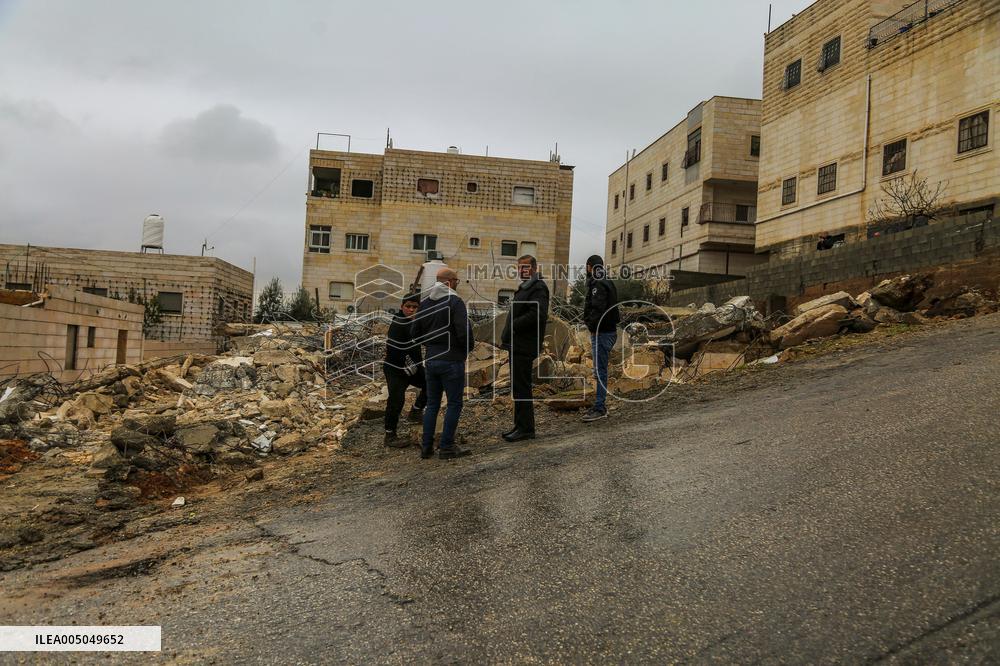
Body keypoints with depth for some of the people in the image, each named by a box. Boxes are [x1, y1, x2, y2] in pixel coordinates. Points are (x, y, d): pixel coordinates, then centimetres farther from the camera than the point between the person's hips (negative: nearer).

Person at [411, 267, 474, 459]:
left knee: (432, 404, 14)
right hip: (452, 360, -7)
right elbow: (464, 332, -20)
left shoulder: (424, 303, 8)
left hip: (430, 360, 7)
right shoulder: (454, 302, -14)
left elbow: (416, 333, 11)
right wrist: (469, 347, -2)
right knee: (454, 404, 4)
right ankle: (446, 447, 6)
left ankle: (426, 446, 15)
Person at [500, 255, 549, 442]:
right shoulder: (525, 287, 21)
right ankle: (520, 425, 24)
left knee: (522, 387, -6)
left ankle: (526, 429, 1)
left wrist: (512, 327, -19)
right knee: (517, 387, 15)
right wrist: (507, 335, 9)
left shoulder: (538, 288, -12)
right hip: (517, 346, 10)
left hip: (524, 347, -10)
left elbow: (537, 314, -26)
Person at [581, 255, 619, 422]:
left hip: (601, 333, -10)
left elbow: (599, 309, -25)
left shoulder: (599, 285, -15)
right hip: (608, 331, 10)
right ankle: (601, 406, 22)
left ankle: (600, 408, -4)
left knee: (600, 370, -7)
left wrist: (591, 325, -12)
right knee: (600, 370, 15)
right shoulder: (607, 283, 17)